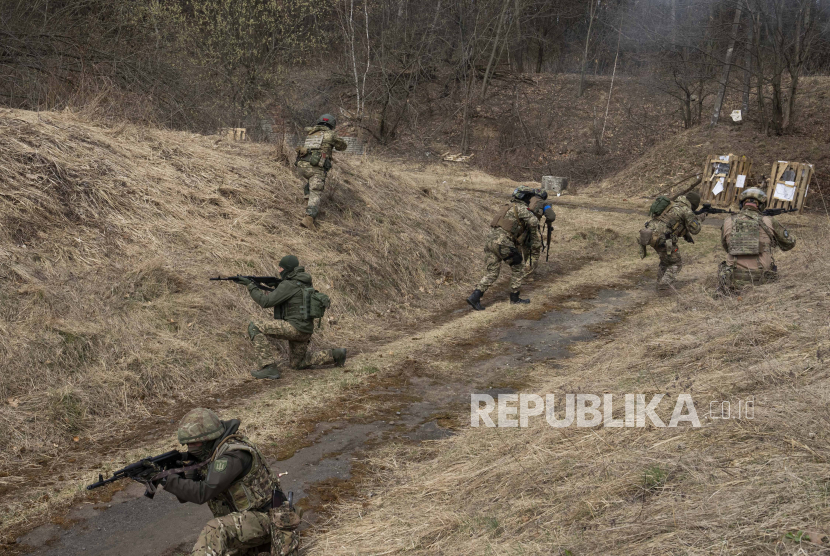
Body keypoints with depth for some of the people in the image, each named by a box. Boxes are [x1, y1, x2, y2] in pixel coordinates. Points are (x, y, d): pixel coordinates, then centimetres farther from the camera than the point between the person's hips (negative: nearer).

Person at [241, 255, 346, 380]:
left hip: (294, 327, -10)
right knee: (297, 364, 27)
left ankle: (269, 367, -16)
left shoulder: (288, 285, -12)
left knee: (255, 327, -11)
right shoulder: (303, 282, 17)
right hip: (304, 332, 10)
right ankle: (334, 355, 15)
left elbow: (266, 302, -15)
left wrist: (250, 286, -4)